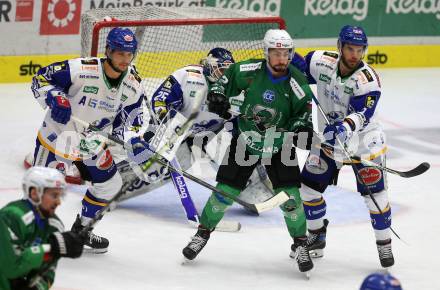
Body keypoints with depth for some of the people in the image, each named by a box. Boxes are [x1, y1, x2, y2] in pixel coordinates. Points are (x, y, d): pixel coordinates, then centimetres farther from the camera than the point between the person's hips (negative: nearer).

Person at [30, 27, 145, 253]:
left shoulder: (133, 86, -10)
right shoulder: (80, 69, -28)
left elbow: (129, 118, 5)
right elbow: (41, 79, -19)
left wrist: (130, 137, -15)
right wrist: (55, 99, -36)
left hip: (93, 142, 6)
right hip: (57, 137, -6)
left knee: (110, 184, 12)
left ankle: (81, 230, 32)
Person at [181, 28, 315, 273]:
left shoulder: (297, 83, -16)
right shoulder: (251, 70, -16)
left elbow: (304, 109, -4)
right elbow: (227, 76, 0)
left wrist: (302, 125, -24)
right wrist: (217, 93, -16)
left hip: (279, 145, 0)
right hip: (246, 141, 1)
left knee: (290, 196, -10)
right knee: (225, 191, 1)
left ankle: (300, 243, 10)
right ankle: (203, 233, 22)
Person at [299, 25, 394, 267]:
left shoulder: (368, 79, -25)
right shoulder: (321, 61, -13)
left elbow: (362, 113, -36)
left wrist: (345, 127, -53)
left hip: (363, 141, -4)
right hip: (329, 138, 4)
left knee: (375, 194, -8)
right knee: (308, 187, 5)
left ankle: (384, 244, 11)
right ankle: (316, 237, 27)